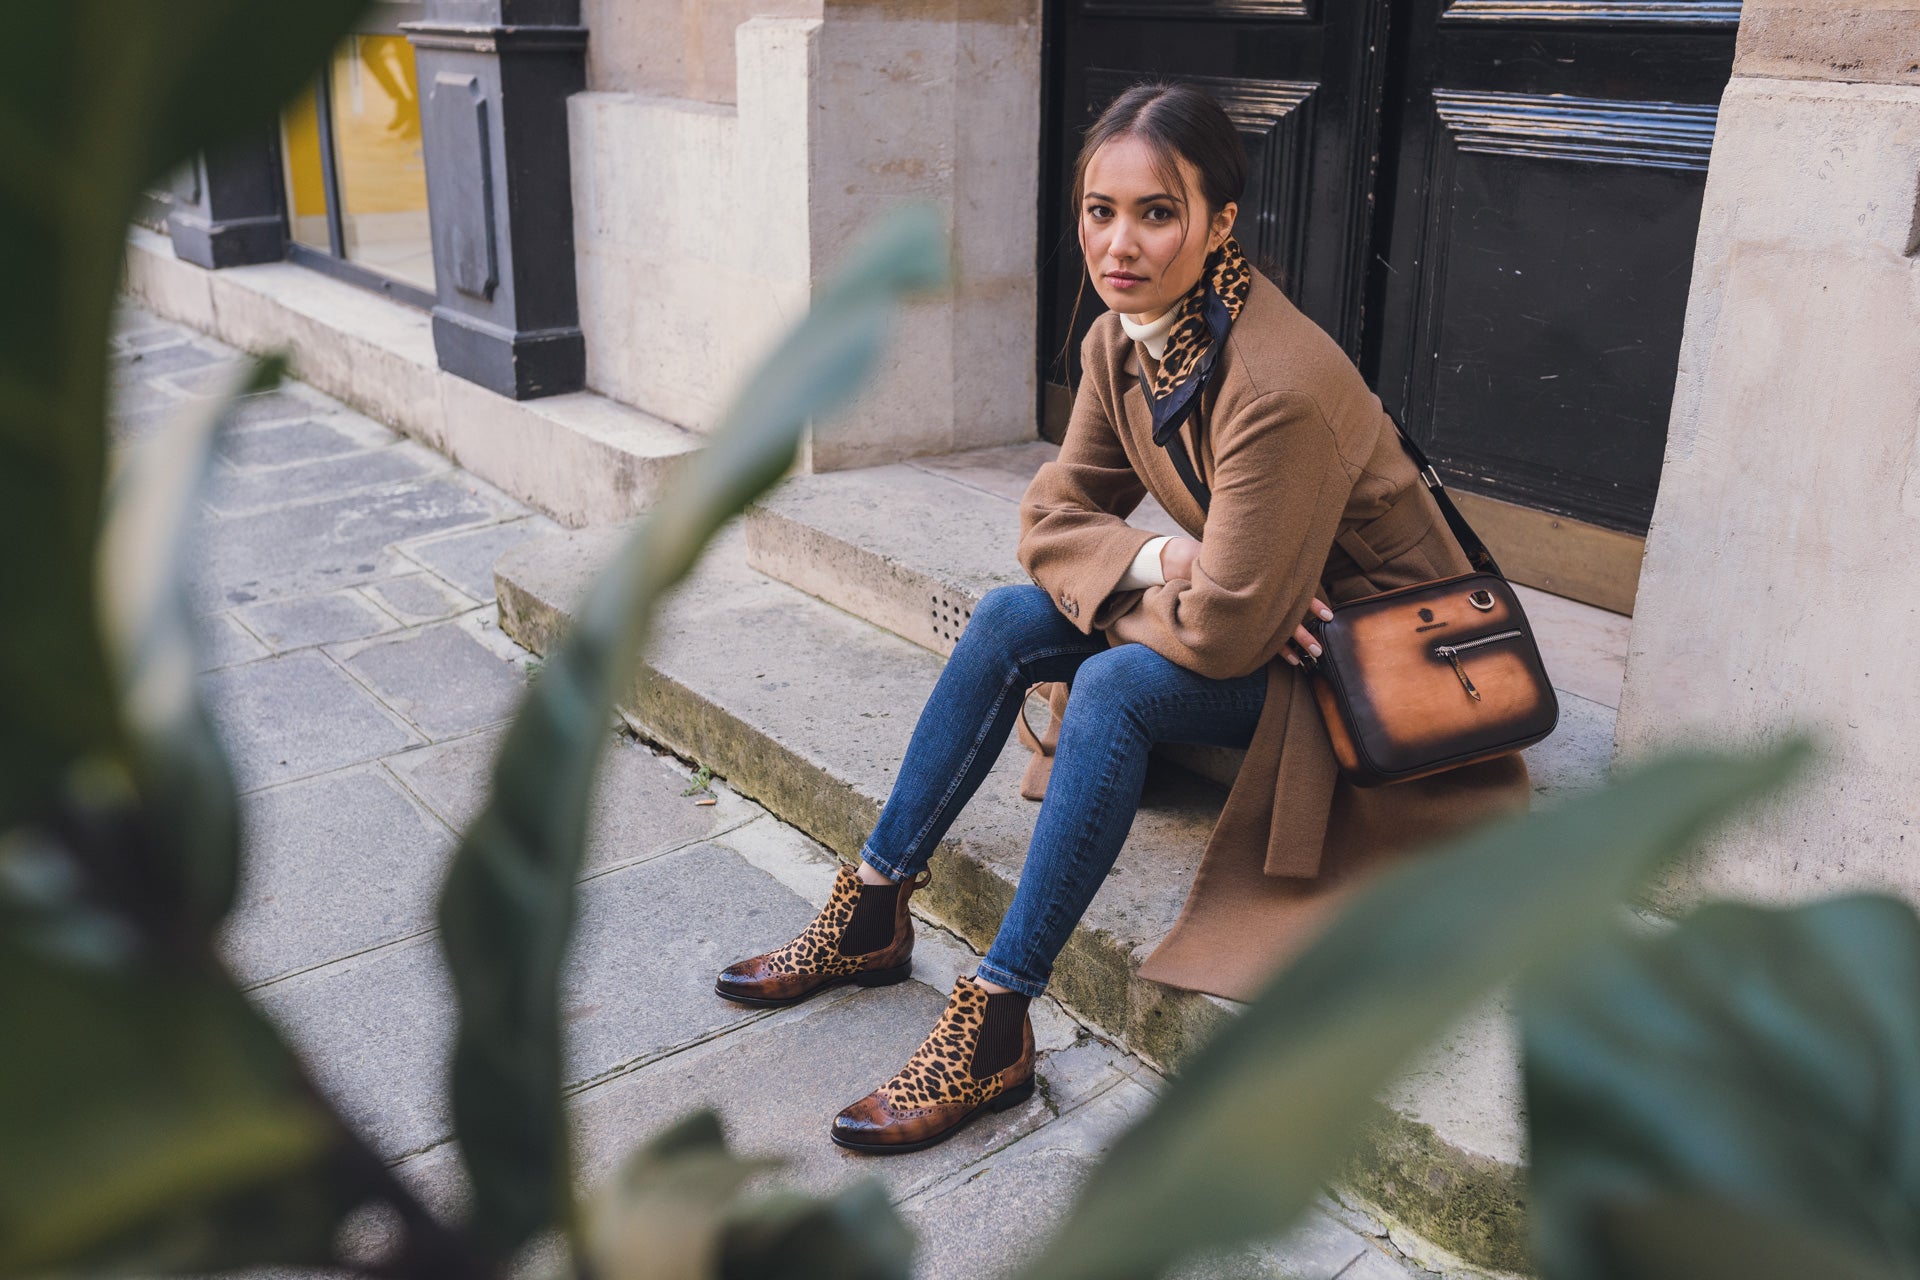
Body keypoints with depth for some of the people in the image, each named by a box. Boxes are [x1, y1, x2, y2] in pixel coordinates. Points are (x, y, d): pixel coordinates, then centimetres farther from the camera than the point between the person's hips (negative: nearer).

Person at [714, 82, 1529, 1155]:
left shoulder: (1280, 387, -32)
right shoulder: (1119, 342, -6)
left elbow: (1225, 630, -30)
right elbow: (1055, 510, 0)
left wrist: (1111, 589, -12)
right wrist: (1156, 561, -19)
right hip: (1240, 611, 8)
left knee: (1117, 684, -30)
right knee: (1009, 619, -8)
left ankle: (995, 1026, -23)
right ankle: (873, 912, 0)